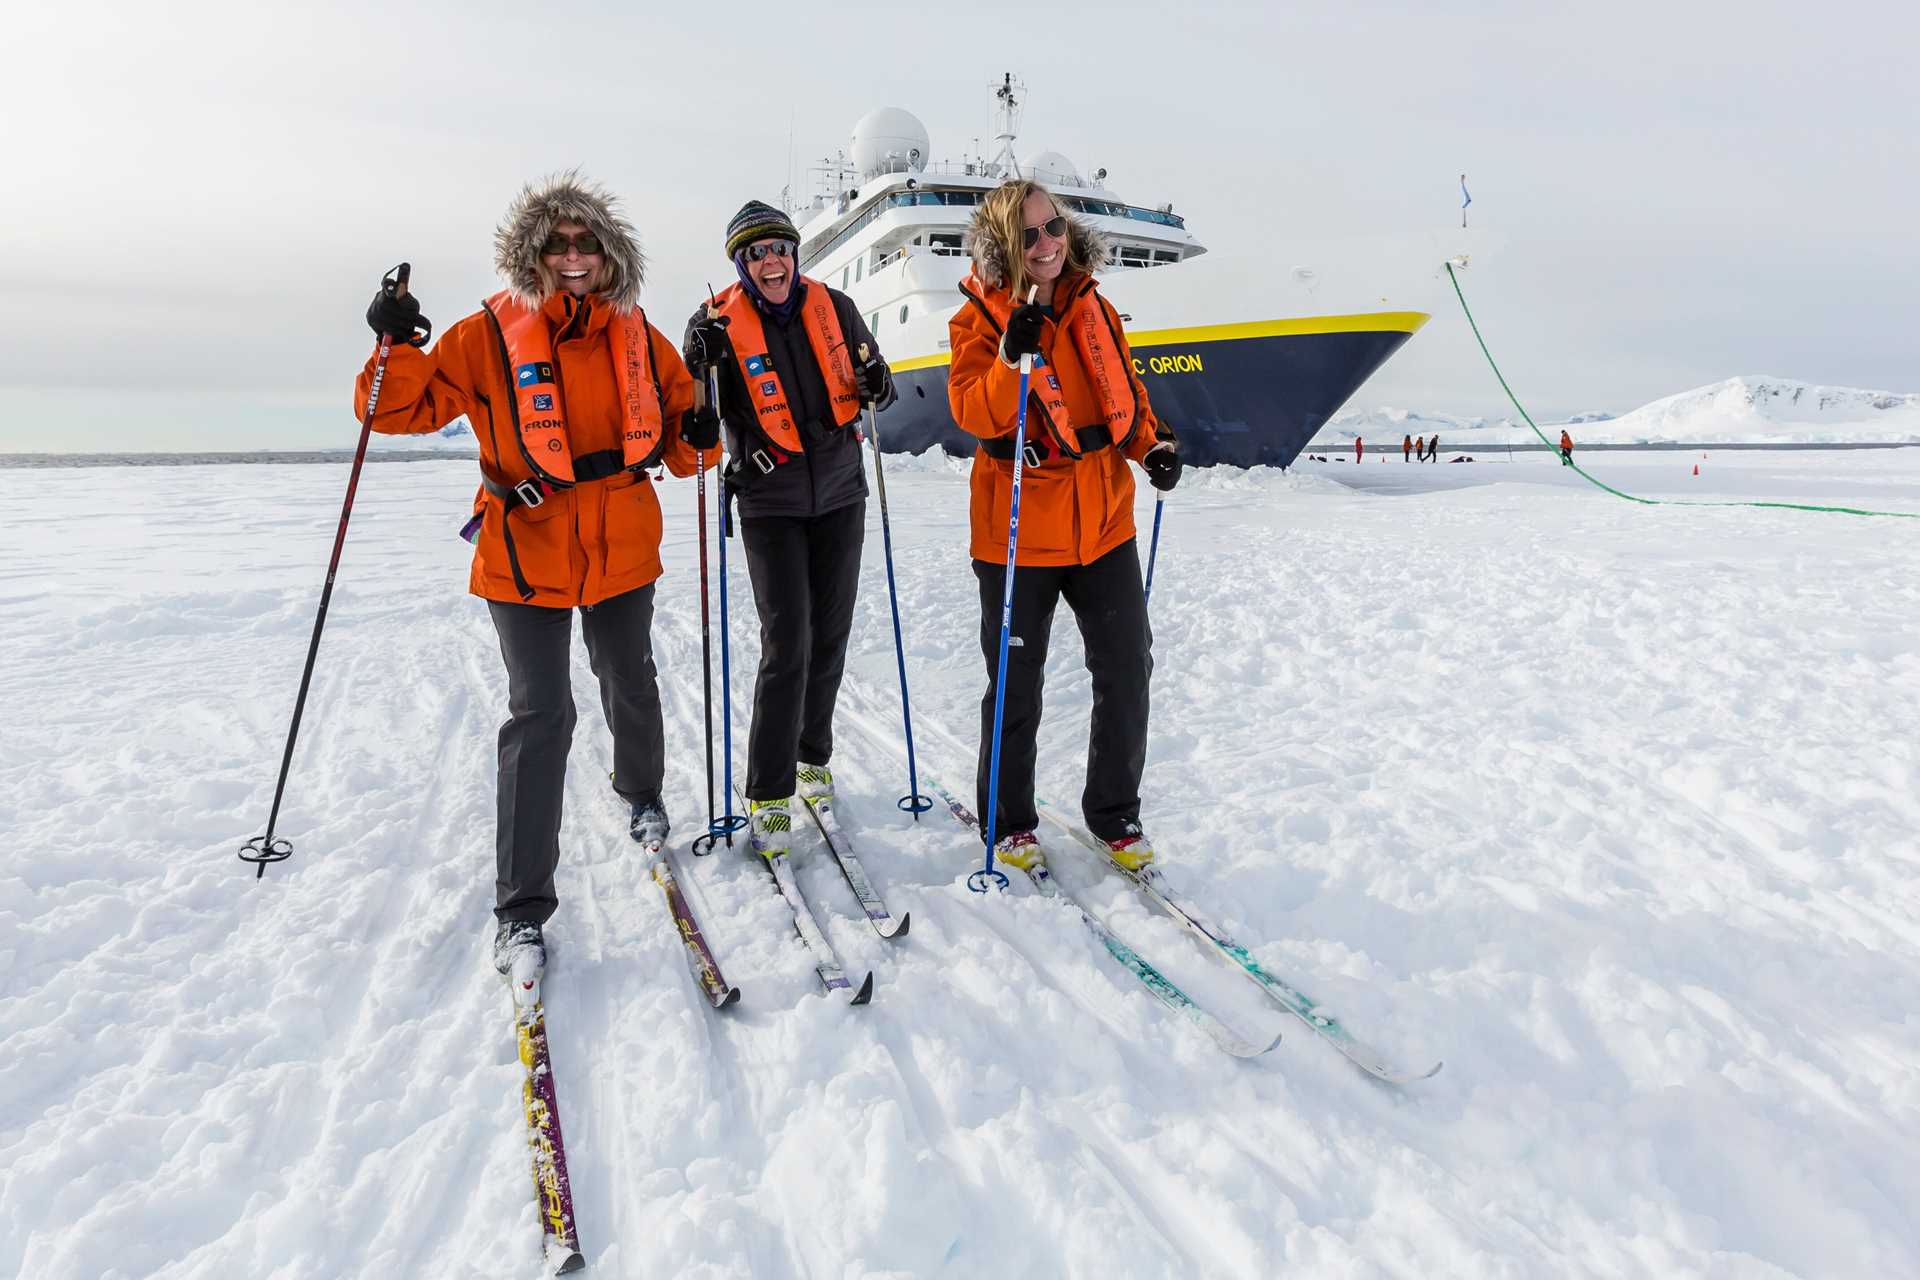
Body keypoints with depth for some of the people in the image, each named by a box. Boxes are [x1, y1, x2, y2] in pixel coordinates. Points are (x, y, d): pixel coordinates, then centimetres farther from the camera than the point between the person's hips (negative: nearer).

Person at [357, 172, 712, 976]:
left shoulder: (639, 338, 3)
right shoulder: (490, 336, -6)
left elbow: (672, 430, 13)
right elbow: (405, 408, -3)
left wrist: (697, 434, -9)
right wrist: (396, 350, -21)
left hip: (623, 552, 4)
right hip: (525, 555, -3)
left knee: (630, 689, 20)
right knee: (540, 715, -7)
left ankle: (642, 792, 51)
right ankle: (521, 908, 4)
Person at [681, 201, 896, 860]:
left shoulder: (833, 306, 3)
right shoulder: (719, 322, -5)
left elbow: (877, 388, 12)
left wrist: (876, 380, -12)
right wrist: (698, 363, -24)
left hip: (840, 494, 3)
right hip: (770, 503, -3)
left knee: (829, 637, 10)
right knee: (786, 645, -11)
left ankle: (813, 753, 31)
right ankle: (767, 794, 1)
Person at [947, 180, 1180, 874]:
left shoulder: (1094, 308, 9)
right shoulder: (980, 318, -4)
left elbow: (1126, 392, 17)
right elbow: (974, 414, -15)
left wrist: (1154, 445, 0)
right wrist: (1013, 358, -29)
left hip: (1104, 520, 4)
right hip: (1018, 526, -4)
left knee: (1127, 671, 7)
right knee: (1016, 683, 7)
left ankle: (1115, 814, 25)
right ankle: (1009, 820, 26)